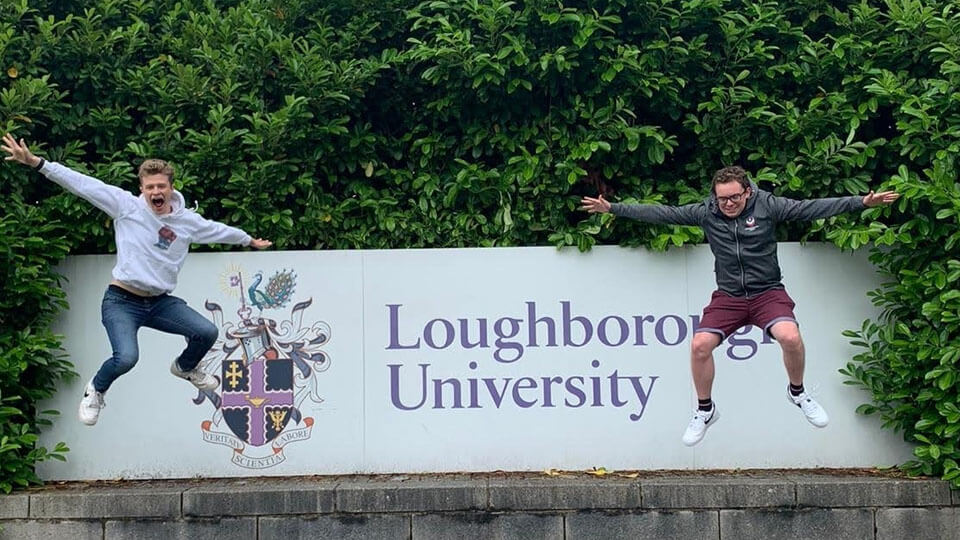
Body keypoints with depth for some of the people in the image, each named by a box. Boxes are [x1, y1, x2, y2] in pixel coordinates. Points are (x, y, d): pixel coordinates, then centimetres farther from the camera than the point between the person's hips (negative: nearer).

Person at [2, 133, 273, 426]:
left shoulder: (188, 221, 3)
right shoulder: (126, 205, -8)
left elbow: (219, 230, 21)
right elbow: (83, 184, -13)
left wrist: (250, 240, 35)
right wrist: (37, 162, -20)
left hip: (161, 302, 5)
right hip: (122, 301, -5)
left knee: (207, 332, -3)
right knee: (126, 357, -27)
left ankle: (184, 367, 32)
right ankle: (95, 390, 7)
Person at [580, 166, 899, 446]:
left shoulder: (767, 206, -7)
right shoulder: (705, 212, -1)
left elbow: (813, 208, -11)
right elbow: (661, 214, 2)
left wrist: (863, 202, -18)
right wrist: (612, 209, -1)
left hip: (768, 292, -2)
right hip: (728, 296, 2)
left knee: (790, 337, -27)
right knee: (700, 345, -16)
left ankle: (797, 392, 5)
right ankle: (705, 411, 9)